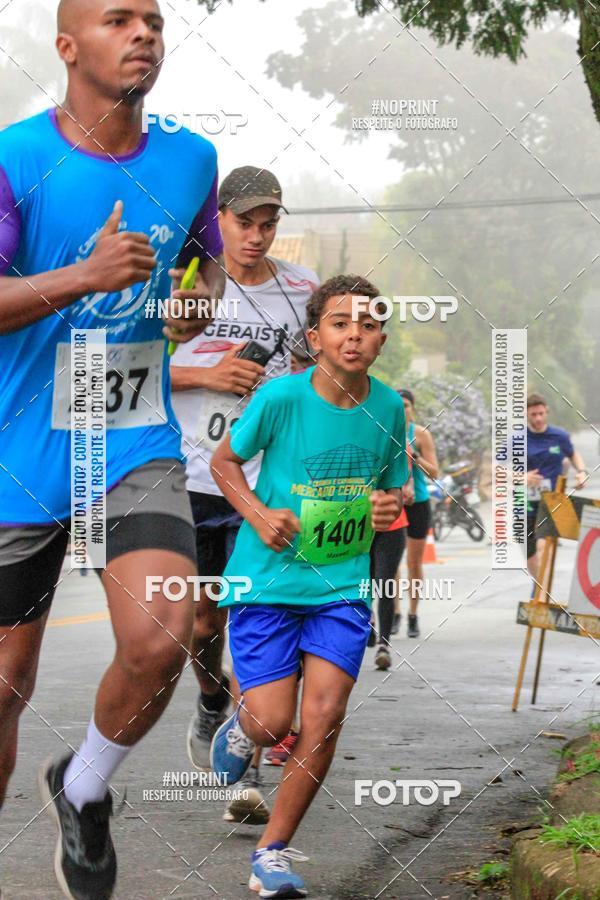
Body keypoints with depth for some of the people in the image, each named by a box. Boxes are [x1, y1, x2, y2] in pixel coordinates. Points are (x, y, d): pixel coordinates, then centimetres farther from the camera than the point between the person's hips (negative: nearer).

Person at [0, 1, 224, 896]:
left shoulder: (190, 160, 4)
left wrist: (202, 300, 0)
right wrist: (85, 276, -28)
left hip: (140, 445, 2)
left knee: (160, 638, -20)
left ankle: (83, 791, 9)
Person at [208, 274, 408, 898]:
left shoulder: (388, 407, 0)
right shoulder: (281, 397, -11)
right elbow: (224, 461, 3)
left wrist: (390, 509, -8)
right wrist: (259, 515, -13)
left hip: (343, 584, 2)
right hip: (266, 581, -2)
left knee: (324, 716, -12)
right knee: (272, 723, -7)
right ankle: (240, 725, 33)